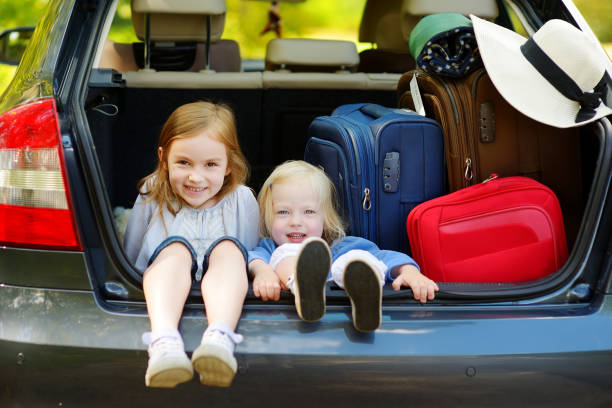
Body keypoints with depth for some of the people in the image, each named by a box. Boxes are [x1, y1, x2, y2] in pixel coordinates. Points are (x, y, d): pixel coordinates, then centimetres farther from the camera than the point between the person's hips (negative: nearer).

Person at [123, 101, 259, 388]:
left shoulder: (242, 200, 6)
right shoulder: (152, 197, 6)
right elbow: (130, 258, 15)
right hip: (164, 280, 0)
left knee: (228, 247, -27)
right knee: (176, 246, -28)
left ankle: (219, 338, -56)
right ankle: (164, 341, -58)